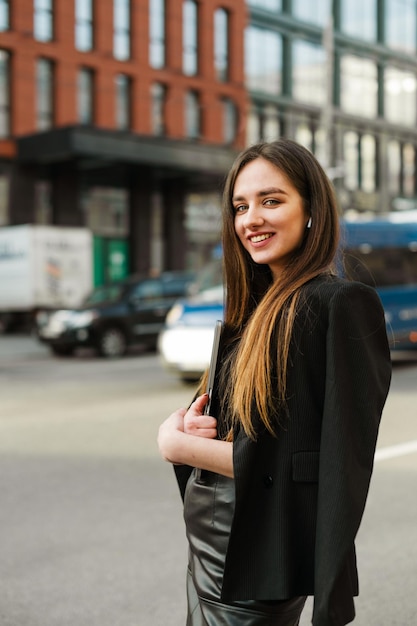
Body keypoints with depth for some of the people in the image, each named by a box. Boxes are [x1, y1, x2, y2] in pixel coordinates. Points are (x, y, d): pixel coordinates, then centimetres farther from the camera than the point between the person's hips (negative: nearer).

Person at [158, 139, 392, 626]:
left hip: (255, 562, -7)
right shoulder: (255, 306, 8)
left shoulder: (341, 304, -16)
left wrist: (180, 444, -14)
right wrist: (191, 425, -10)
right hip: (208, 545, 8)